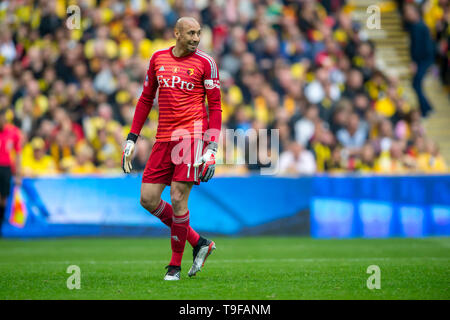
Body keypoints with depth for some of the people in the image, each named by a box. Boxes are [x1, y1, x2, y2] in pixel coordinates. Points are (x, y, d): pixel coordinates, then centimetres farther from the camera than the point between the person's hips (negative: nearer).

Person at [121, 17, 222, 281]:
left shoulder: (205, 63, -1)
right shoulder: (158, 58, 12)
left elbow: (215, 106, 0)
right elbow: (146, 99, 20)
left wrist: (211, 149, -9)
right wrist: (132, 139, 15)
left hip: (193, 135, -5)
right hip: (164, 138, 5)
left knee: (178, 199, -11)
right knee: (148, 199, 0)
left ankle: (176, 265, 6)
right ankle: (199, 243, 13)